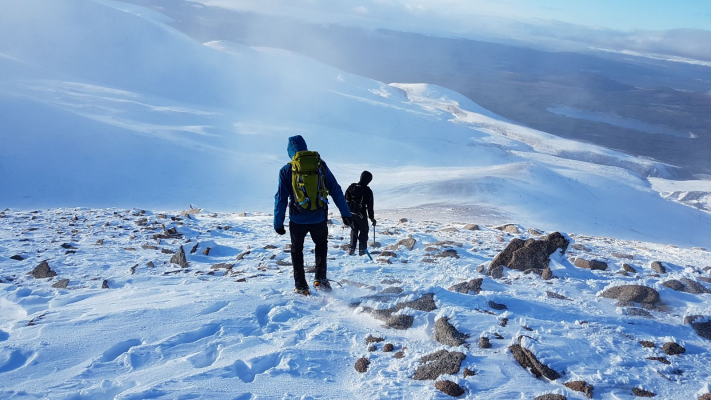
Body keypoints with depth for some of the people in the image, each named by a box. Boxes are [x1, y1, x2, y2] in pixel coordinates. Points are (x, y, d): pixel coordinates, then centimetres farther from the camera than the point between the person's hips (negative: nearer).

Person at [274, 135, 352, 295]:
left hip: (297, 219, -1)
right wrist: (345, 213, 7)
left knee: (297, 249, 22)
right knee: (321, 244, 28)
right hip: (319, 218, 1)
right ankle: (320, 279, 14)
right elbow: (336, 190, 1)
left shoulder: (287, 170, -4)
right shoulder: (320, 165, 1)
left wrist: (278, 223, 4)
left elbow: (281, 198, -3)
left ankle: (301, 286, 19)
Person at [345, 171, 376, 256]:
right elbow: (370, 206, -10)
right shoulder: (367, 191, -14)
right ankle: (362, 250, 10)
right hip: (361, 214, -4)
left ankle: (352, 249, 13)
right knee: (364, 231, 12)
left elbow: (346, 200, 5)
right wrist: (372, 218, -1)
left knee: (354, 230, 19)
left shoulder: (351, 187, -1)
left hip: (350, 213, 4)